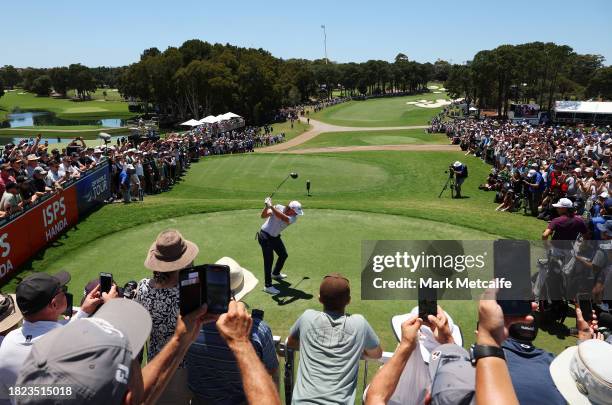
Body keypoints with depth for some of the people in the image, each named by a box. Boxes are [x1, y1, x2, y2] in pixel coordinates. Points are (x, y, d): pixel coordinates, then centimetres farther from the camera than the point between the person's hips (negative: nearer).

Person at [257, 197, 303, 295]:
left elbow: (283, 218, -37)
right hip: (265, 236, -6)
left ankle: (275, 273, 46)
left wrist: (271, 206, -48)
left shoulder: (293, 218, -15)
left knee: (283, 255, 19)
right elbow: (263, 215, -26)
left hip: (275, 237, 6)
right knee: (269, 259, -13)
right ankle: (268, 286, -7)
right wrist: (267, 206, -45)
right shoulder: (278, 208, -22)